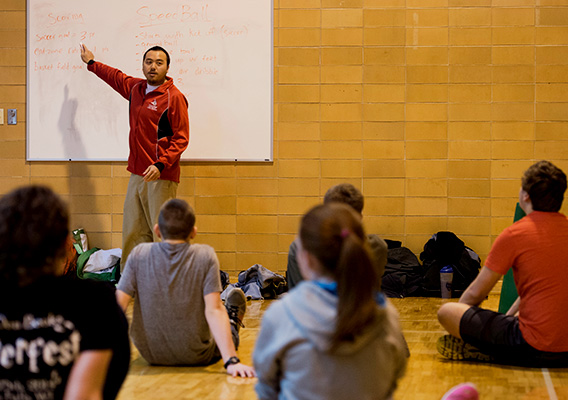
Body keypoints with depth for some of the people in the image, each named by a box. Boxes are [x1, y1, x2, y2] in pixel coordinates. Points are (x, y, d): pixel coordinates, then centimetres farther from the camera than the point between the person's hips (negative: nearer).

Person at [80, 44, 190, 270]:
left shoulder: (174, 97, -7)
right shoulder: (135, 88, 14)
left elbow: (181, 139, -10)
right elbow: (117, 77, 37)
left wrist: (160, 164, -21)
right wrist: (91, 63, 49)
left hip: (161, 177, -7)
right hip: (137, 175, 7)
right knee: (132, 234, 7)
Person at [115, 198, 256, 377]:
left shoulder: (139, 254, -12)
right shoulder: (205, 256, -18)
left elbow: (118, 306, -15)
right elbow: (214, 311, -24)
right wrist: (231, 361, -26)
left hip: (150, 354, 3)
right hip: (196, 357, -3)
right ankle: (232, 327, 52)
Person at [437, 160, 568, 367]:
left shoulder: (513, 235, -10)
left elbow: (475, 293, 0)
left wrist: (456, 323, 19)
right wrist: (508, 317, 31)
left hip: (534, 348, -7)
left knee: (445, 311, -1)